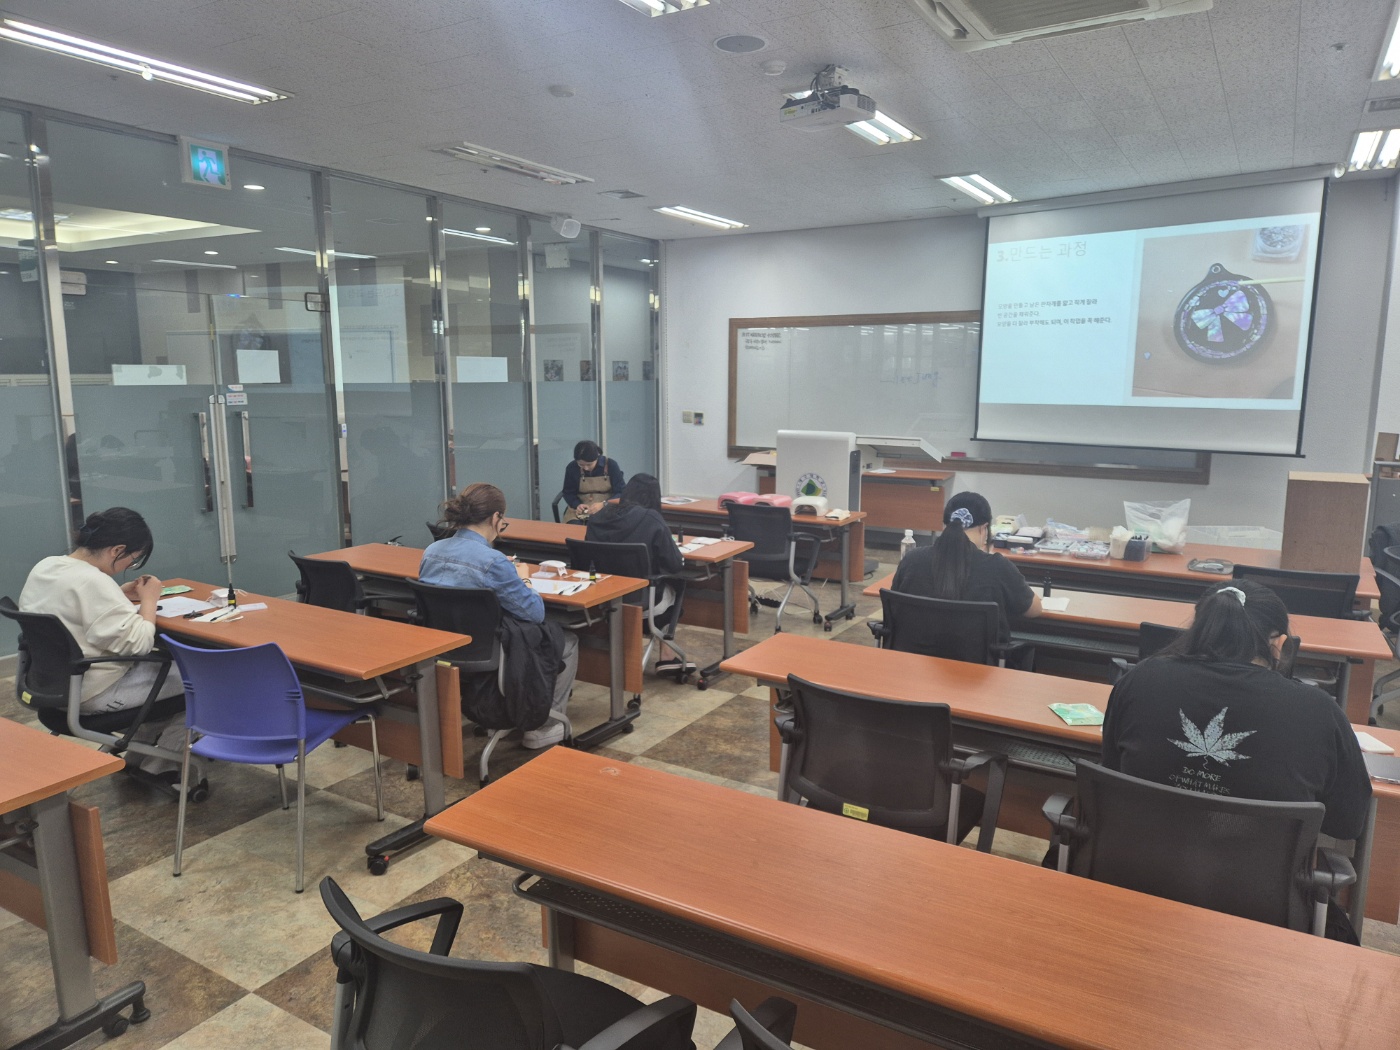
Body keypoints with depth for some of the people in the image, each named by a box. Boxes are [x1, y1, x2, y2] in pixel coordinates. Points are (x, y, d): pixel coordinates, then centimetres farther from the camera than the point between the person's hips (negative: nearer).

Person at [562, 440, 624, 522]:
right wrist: (577, 505, -14)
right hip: (580, 510, 1)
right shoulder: (572, 467, -1)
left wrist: (603, 504, -25)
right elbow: (568, 493, 9)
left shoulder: (611, 465, -6)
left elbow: (622, 492, -7)